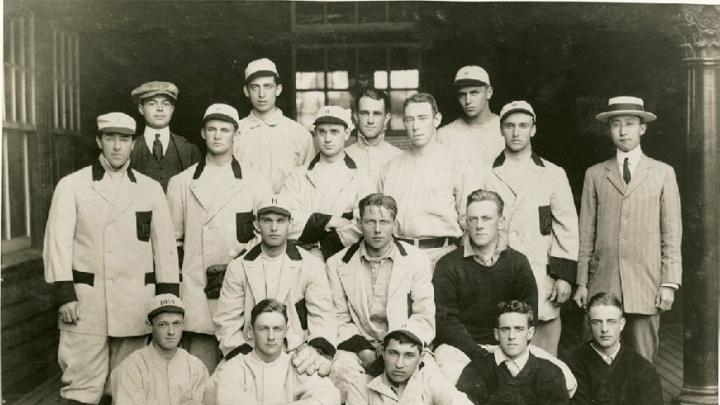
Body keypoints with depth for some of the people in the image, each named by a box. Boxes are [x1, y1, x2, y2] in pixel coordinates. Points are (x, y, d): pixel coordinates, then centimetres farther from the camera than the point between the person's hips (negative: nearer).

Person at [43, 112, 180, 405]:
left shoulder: (151, 189, 9)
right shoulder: (72, 186, 4)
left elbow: (165, 246, 8)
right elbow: (58, 242, -1)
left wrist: (168, 298, 4)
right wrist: (64, 295, -8)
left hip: (135, 303, 2)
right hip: (86, 302, -2)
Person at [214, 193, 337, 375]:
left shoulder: (311, 265, 5)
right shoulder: (238, 268, 8)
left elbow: (323, 316, -1)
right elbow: (226, 321, 6)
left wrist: (319, 350, -20)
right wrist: (243, 356, -10)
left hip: (298, 357, -2)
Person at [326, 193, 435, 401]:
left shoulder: (416, 259, 5)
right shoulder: (337, 264, 7)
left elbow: (424, 319, 2)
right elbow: (338, 320, 5)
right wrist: (360, 347, -12)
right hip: (357, 346, 0)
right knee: (343, 370, -32)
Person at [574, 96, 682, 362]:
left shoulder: (663, 173, 9)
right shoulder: (595, 175, 10)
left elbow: (672, 233, 6)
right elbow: (586, 233, 8)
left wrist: (670, 283, -1)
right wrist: (581, 282, 4)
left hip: (647, 284, 0)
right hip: (603, 285, 1)